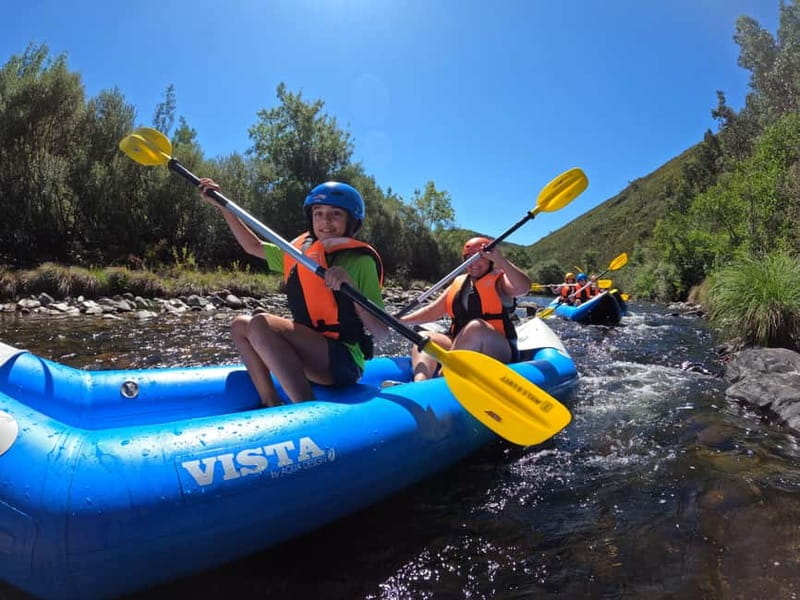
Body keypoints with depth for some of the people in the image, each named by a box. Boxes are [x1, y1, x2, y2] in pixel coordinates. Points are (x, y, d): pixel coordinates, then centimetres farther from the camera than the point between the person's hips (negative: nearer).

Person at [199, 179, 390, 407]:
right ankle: (271, 406, -4)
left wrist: (351, 287, -28)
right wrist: (221, 204, 22)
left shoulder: (360, 260, -9)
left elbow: (382, 334, -15)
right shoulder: (300, 250, 11)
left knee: (260, 324, -22)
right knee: (240, 324, 5)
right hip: (308, 359, 8)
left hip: (343, 362, -8)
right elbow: (254, 246, 26)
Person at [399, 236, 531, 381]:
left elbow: (523, 287, -21)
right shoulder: (459, 282, 16)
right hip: (458, 345, 6)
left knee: (476, 327, -33)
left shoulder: (499, 279, 2)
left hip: (496, 351, -5)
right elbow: (432, 311, 17)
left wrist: (500, 259, -28)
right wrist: (400, 320, 7)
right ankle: (419, 384, -43)